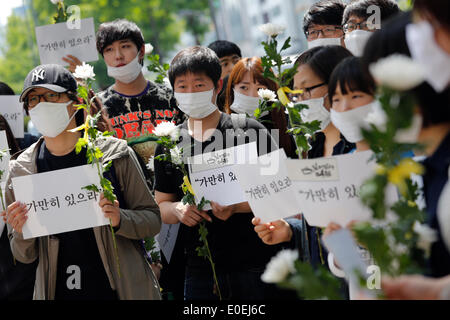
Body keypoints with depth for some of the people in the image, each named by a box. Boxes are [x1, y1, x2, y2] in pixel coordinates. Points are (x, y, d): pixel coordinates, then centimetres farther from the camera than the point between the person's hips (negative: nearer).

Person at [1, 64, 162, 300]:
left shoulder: (115, 155, -6)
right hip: (58, 291, 2)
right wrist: (21, 234, -15)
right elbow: (26, 257, 6)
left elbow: (153, 220, -1)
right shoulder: (20, 171, -1)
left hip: (122, 289, -1)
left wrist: (119, 219, -20)